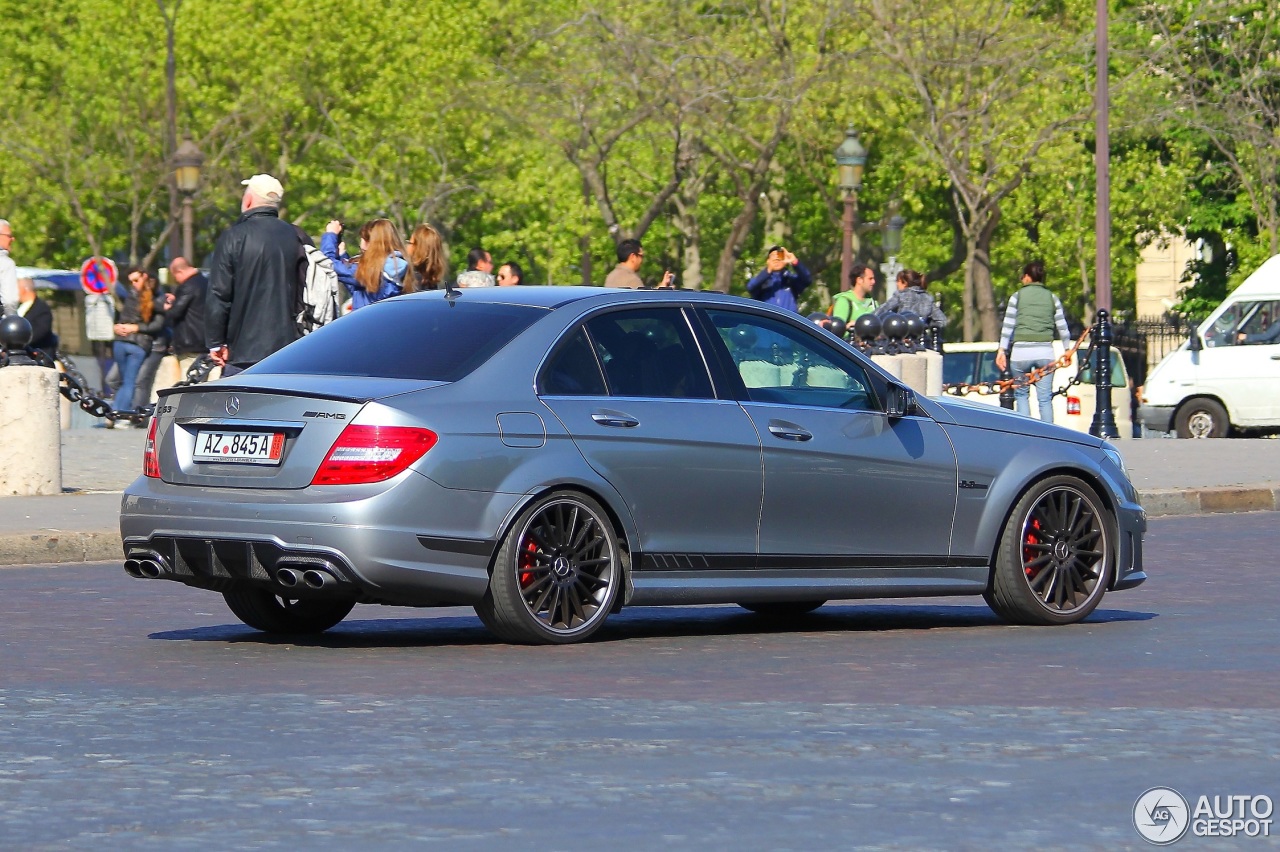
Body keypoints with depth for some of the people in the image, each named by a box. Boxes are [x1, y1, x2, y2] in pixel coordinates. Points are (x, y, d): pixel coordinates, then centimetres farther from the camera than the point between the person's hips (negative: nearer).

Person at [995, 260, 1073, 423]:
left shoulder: (1017, 297, 4)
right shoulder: (1052, 298, 9)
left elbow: (1007, 326, -1)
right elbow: (1062, 327, 9)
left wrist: (1002, 350, 1)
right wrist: (1067, 349, 19)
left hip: (1021, 351, -2)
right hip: (1045, 351, 2)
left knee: (1021, 394, 11)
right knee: (1045, 398, 4)